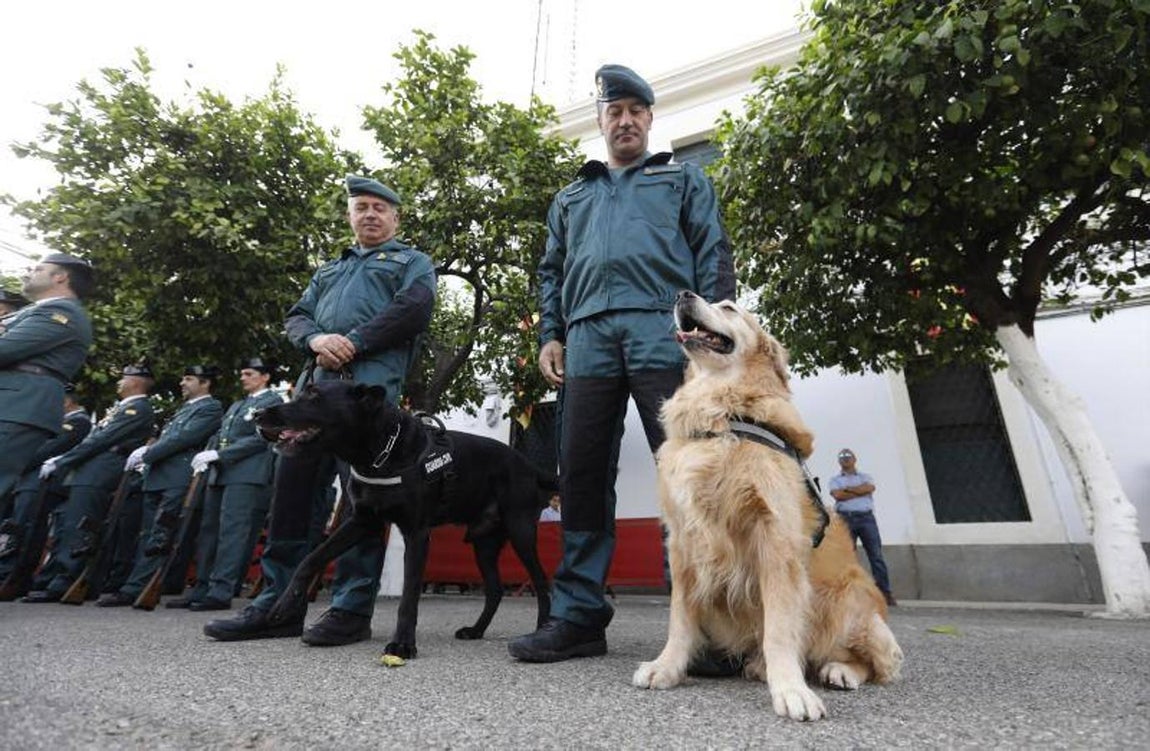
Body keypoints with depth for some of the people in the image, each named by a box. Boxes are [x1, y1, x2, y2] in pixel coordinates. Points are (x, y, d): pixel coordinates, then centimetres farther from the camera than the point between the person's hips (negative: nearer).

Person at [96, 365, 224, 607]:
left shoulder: (211, 408, -2)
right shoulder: (184, 407, 26)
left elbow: (183, 438, -12)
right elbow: (166, 438, 27)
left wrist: (147, 453, -10)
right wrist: (147, 450, 8)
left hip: (177, 480, -9)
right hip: (156, 477, 9)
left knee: (158, 540, -8)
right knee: (147, 536, 8)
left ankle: (134, 589, -4)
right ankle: (135, 588, 11)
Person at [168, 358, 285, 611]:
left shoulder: (273, 402, -1)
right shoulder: (236, 405, 26)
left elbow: (261, 438, -11)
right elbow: (220, 435, 22)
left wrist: (218, 454, -13)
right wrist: (207, 455, 1)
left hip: (247, 476, -8)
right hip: (219, 474, 8)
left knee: (232, 532, -10)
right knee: (209, 530, 9)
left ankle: (221, 592, -9)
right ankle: (202, 588, 16)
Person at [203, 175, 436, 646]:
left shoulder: (412, 262, 15)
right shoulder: (329, 271, 32)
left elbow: (413, 310, -5)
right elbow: (296, 316, 20)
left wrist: (351, 344, -10)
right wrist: (316, 339, -5)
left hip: (371, 386, -6)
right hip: (316, 384, 6)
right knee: (291, 491, 4)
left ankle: (352, 610, 2)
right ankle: (277, 604, 14)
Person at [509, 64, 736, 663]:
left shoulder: (684, 179, 24)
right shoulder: (571, 197, 32)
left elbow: (712, 253, 11)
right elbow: (551, 272, 26)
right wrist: (549, 335, 10)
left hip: (662, 329, -2)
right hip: (588, 337, 3)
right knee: (581, 474, -2)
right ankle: (578, 614, 6)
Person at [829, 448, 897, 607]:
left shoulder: (865, 477, 20)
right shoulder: (835, 480, 16)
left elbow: (870, 487, -4)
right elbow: (837, 495, -5)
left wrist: (847, 489, -3)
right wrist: (861, 491, -1)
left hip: (866, 517, 1)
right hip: (845, 518, -1)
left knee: (876, 555, -3)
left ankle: (885, 593, -2)